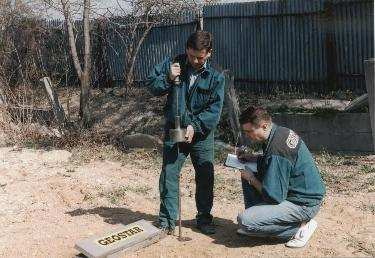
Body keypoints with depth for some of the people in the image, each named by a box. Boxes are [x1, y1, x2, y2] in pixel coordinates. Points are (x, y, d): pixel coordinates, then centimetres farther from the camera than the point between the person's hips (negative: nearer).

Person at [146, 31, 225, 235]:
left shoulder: (216, 77, -4)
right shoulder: (173, 65, -1)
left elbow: (215, 109, -8)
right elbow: (151, 84, 2)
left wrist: (195, 126, -20)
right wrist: (168, 78, -17)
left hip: (201, 134, 0)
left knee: (205, 177, 8)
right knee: (169, 175, -2)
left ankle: (204, 218, 25)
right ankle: (167, 220, 10)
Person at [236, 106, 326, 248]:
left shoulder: (276, 148, -29)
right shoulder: (281, 131, 0)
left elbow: (274, 196, -25)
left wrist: (252, 179, -9)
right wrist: (252, 158, 8)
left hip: (303, 204, -10)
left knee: (244, 221, -19)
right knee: (248, 175, 11)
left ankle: (300, 228, -6)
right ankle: (256, 219, 15)